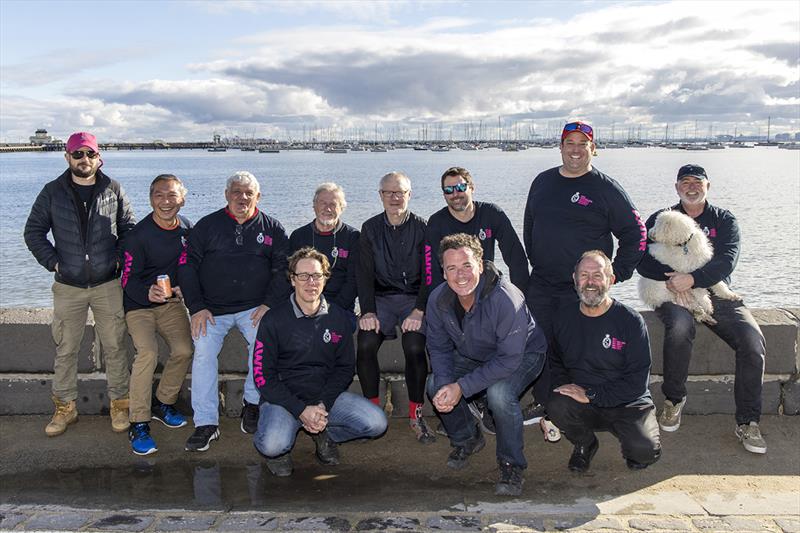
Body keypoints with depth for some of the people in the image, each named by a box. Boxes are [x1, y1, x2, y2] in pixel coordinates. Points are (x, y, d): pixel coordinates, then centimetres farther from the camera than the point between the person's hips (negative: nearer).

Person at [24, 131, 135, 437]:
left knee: (114, 346, 5)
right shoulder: (53, 192, 1)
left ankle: (119, 404, 19)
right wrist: (53, 261, -3)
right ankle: (64, 407, 22)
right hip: (68, 287, 1)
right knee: (65, 349, 8)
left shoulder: (113, 190, 0)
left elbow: (129, 228, 8)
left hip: (108, 285, -1)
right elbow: (33, 232, 7)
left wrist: (119, 260, -2)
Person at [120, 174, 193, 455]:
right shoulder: (139, 235, -19)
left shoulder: (186, 227, -2)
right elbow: (128, 281, -18)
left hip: (170, 300, 5)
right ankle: (138, 424, -14)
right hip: (139, 303, -5)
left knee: (184, 350, -12)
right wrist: (148, 293, -37)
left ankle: (163, 403, 12)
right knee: (148, 354, -24)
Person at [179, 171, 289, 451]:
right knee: (203, 350, -20)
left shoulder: (272, 228, 7)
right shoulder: (207, 225, 6)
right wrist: (197, 307, -5)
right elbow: (188, 266, 4)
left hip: (254, 307, -1)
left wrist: (269, 304, -7)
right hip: (212, 308, 1)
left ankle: (252, 403, -5)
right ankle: (206, 423, -12)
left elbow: (283, 268, 5)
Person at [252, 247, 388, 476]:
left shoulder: (339, 318, 3)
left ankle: (324, 434, 11)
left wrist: (323, 404, -10)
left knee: (376, 422, -15)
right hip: (284, 397, -3)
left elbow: (345, 368, 7)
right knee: (273, 446, -32)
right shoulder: (274, 320, -8)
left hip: (327, 395, 4)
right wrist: (301, 410, -18)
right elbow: (263, 375, -9)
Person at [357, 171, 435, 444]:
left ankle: (416, 414, -9)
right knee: (365, 344, -25)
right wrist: (367, 311, -13)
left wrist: (419, 310, -17)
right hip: (381, 298, 2)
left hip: (415, 298, -1)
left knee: (414, 347, -27)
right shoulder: (370, 228, 7)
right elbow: (365, 273, 1)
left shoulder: (422, 228, 1)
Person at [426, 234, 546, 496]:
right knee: (435, 385, -16)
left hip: (522, 355, -5)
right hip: (472, 357, 6)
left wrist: (461, 387, -36)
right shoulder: (438, 299, -17)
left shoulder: (507, 299, -35)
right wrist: (445, 384, -26)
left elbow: (509, 359, -33)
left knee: (499, 393, -34)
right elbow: (439, 347, -6)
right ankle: (467, 439, 12)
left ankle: (512, 466, -10)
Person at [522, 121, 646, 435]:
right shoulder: (542, 182, 11)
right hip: (540, 286, 5)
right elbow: (529, 226, 24)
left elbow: (635, 234, 0)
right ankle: (542, 404, 23)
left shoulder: (606, 189, -4)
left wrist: (618, 274, -4)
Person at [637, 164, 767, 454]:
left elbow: (727, 261, -6)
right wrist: (673, 277, -20)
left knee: (753, 341, -23)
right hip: (673, 293, -1)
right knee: (680, 326, -36)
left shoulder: (724, 220, 12)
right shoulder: (660, 220, 12)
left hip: (715, 292, 2)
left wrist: (692, 279, -22)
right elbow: (643, 262, -2)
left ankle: (747, 422, -10)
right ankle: (673, 399, -15)